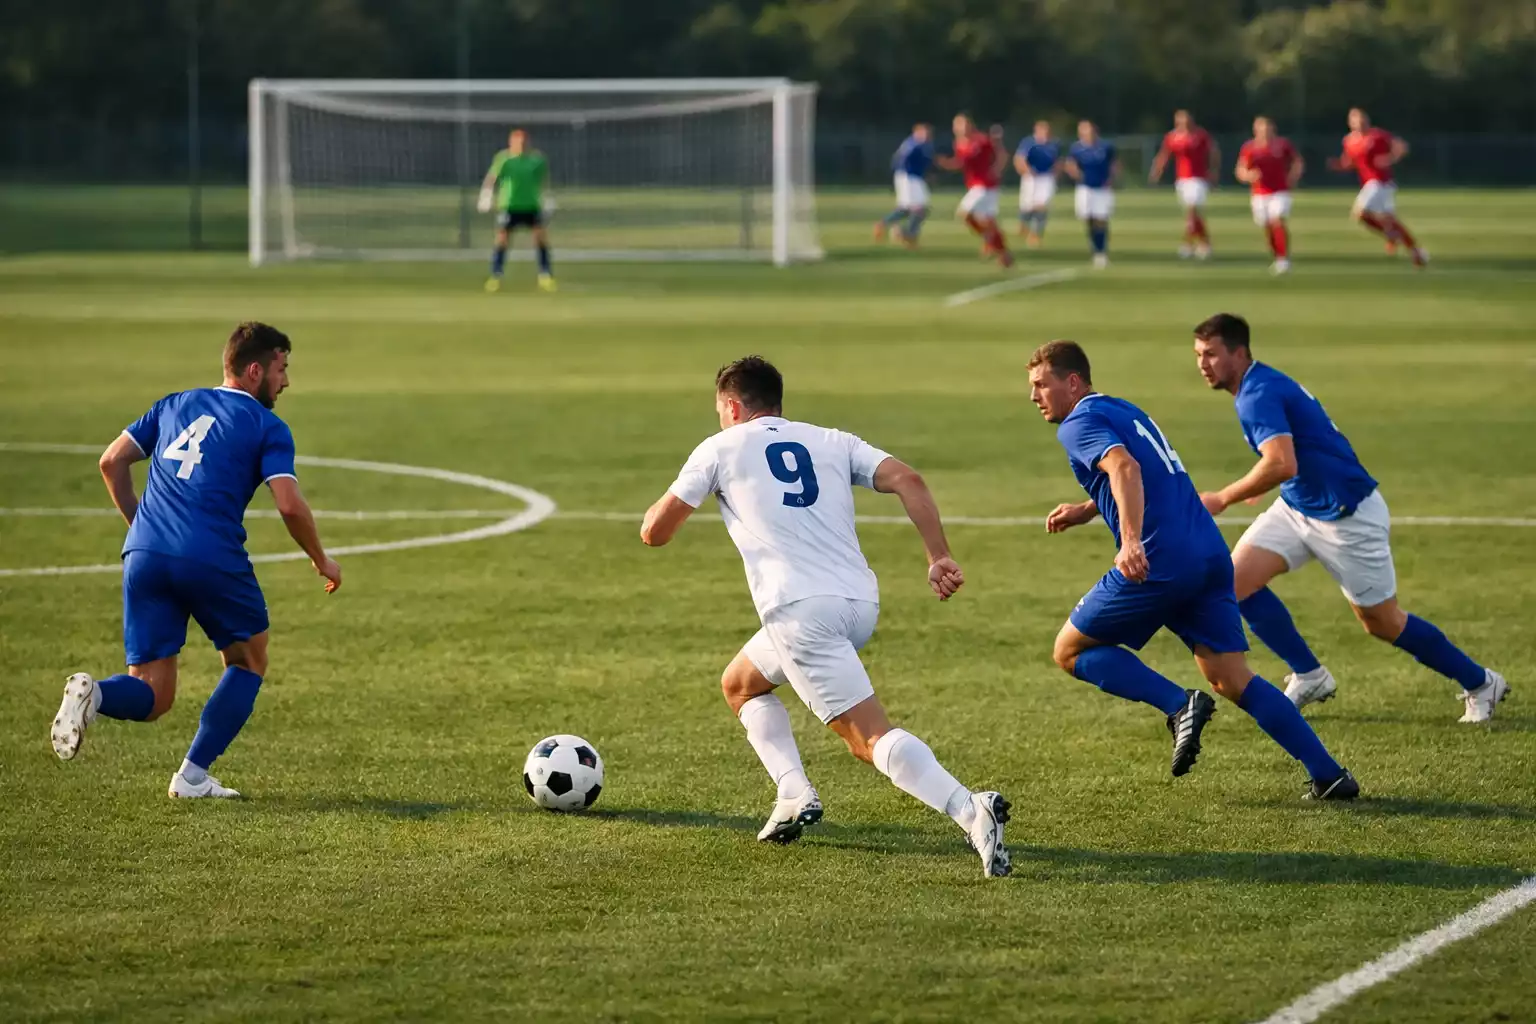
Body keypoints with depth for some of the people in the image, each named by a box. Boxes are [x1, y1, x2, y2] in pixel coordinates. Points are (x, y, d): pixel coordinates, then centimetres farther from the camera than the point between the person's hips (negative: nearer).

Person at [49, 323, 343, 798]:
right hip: (213, 559, -4)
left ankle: (93, 693, -26)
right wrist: (320, 559, 10)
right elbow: (289, 505, -6)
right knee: (249, 661, 21)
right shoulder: (267, 427, 6)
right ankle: (193, 776, 12)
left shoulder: (175, 404, 21)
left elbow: (112, 461, 16)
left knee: (151, 696, 7)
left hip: (145, 557, 4)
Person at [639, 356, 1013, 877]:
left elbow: (654, 531, 15)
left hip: (800, 610, -6)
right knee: (740, 683, 26)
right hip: (861, 603, 6)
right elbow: (906, 479, 5)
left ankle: (971, 811, -29)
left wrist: (669, 502, 38)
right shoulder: (832, 442, 22)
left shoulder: (721, 449, 12)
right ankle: (794, 794, 10)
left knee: (870, 738, -12)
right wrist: (940, 558, 2)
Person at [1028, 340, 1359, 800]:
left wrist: (1130, 540, -36)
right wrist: (1086, 511, 36)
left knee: (1070, 651, 7)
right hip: (1211, 555, 8)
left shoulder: (1080, 423, -3)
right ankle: (1329, 775, -4)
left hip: (1158, 563, -8)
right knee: (1232, 678, 8)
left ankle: (1180, 706, -11)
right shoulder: (1125, 411, 25)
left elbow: (1125, 468, -23)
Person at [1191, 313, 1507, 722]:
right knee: (1235, 579, -5)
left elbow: (1281, 464, -38)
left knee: (1382, 623, 3)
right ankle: (1309, 677, 6)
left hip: (1347, 516, -9)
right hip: (1298, 508, 9)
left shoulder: (1259, 395, -24)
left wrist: (1222, 499, -28)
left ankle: (1480, 684, 22)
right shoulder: (1259, 386, 7)